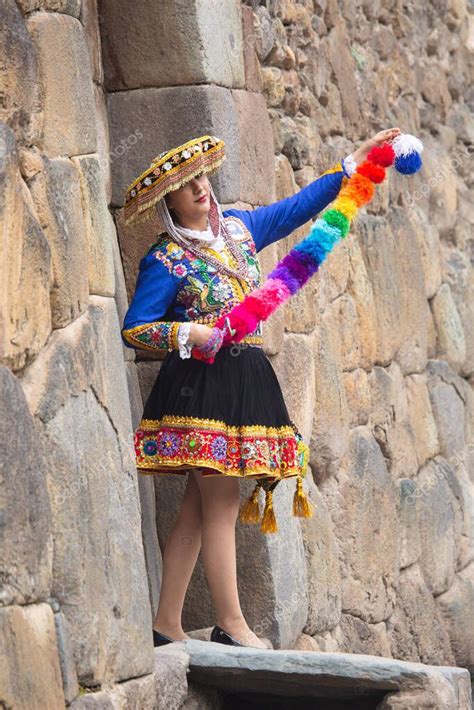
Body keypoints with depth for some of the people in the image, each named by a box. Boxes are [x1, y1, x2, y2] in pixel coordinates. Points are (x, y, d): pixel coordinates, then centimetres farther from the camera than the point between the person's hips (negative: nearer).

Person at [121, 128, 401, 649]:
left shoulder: (237, 227, 14)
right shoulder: (165, 259, -6)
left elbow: (296, 207, 23)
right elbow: (134, 329, -6)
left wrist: (354, 161, 23)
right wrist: (188, 334, -19)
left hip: (244, 380, 7)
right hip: (200, 383, -7)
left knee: (200, 506, 5)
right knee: (221, 503, -8)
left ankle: (167, 626, 7)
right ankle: (231, 625, -2)